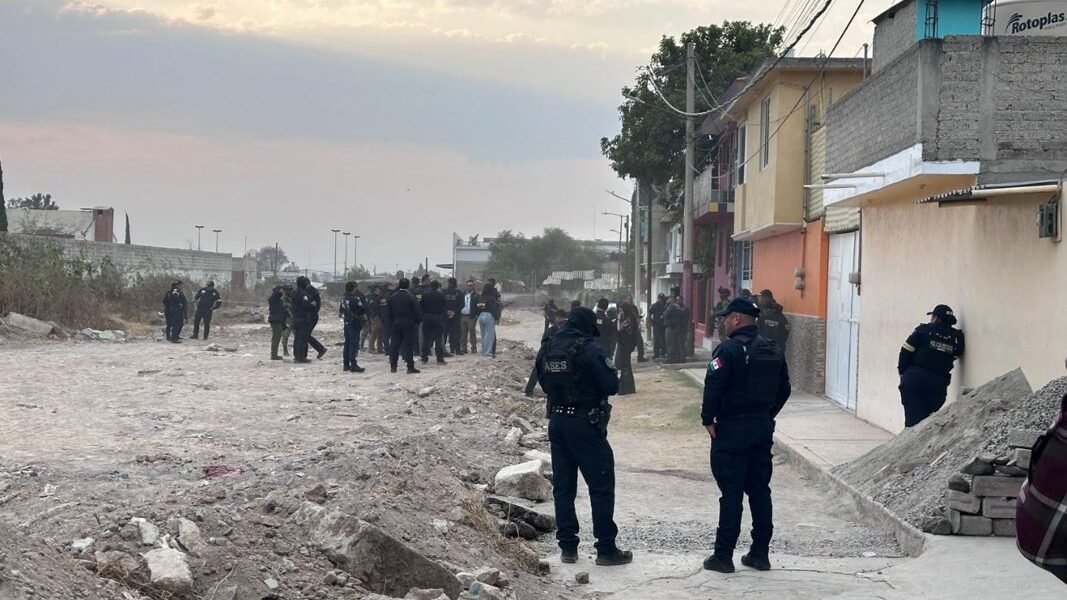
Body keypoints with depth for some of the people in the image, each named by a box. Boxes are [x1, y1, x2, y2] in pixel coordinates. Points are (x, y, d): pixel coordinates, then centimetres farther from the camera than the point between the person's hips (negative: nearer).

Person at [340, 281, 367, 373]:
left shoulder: (344, 299, 8)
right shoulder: (355, 299, -19)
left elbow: (341, 310, 18)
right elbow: (364, 308, -17)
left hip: (347, 323, 8)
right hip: (355, 324, -8)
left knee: (347, 343, 14)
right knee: (354, 344, -8)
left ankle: (346, 364, 19)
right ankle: (353, 365, -10)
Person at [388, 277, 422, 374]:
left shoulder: (393, 297, 3)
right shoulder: (410, 297, -11)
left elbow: (389, 311, 9)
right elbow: (417, 311, -10)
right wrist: (417, 322, 4)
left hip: (396, 323, 4)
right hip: (409, 324, -4)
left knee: (394, 345, 8)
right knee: (409, 346, -2)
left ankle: (393, 366, 9)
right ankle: (410, 367, -3)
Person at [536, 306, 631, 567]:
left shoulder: (546, 350, 5)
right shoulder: (588, 349, -15)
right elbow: (611, 386, -14)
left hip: (557, 422, 6)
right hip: (585, 424, -6)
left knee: (563, 486, 11)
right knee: (601, 486, 1)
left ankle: (568, 547, 13)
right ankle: (606, 549, 2)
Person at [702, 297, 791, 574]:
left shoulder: (728, 349, -14)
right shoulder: (773, 350, 9)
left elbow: (713, 387, -19)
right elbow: (784, 389, 13)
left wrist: (708, 420, -9)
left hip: (732, 429, -7)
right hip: (763, 428, 7)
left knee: (731, 493, -3)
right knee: (760, 490, 12)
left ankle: (723, 556, 1)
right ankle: (760, 553, 17)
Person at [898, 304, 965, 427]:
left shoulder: (923, 330, 0)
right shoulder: (956, 337, 7)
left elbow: (906, 352, -2)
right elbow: (955, 356, 8)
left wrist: (902, 371, 7)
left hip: (914, 379, -3)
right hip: (938, 384, 3)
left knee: (913, 417, -5)